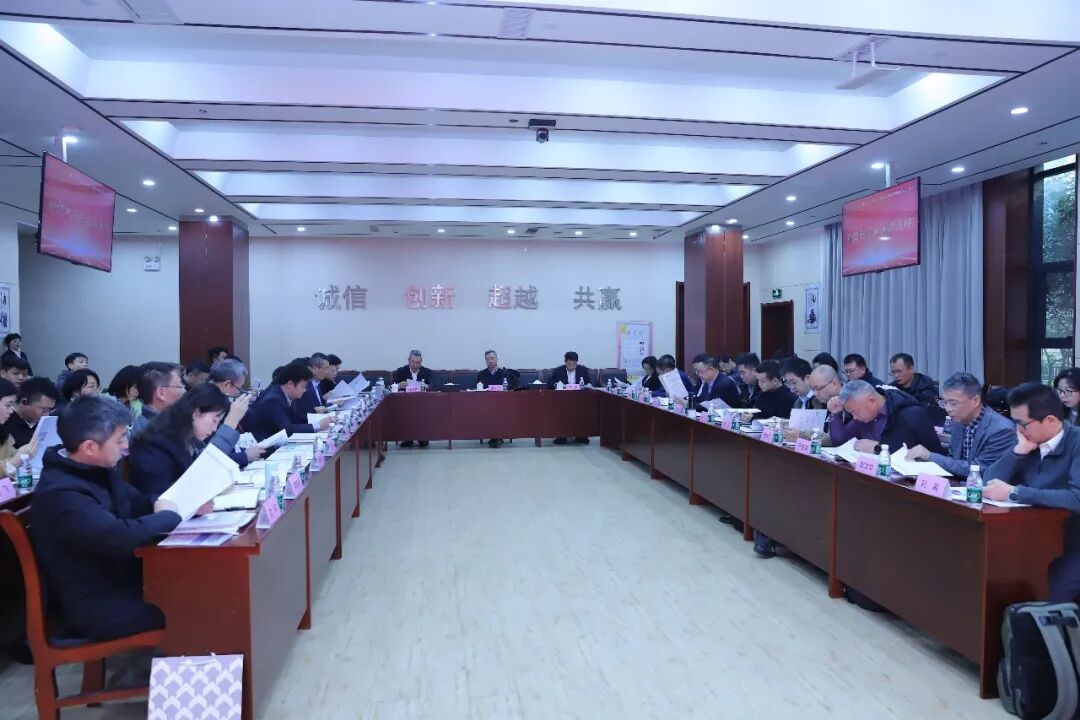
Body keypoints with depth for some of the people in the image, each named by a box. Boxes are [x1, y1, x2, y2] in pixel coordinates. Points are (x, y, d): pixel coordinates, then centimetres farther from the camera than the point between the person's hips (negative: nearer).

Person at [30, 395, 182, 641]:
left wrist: (173, 503, -7)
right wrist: (169, 515, -18)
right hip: (95, 608, -9)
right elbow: (123, 538, -37)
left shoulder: (97, 469, 3)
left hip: (119, 579, 9)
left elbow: (136, 502, 15)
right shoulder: (61, 494, -26)